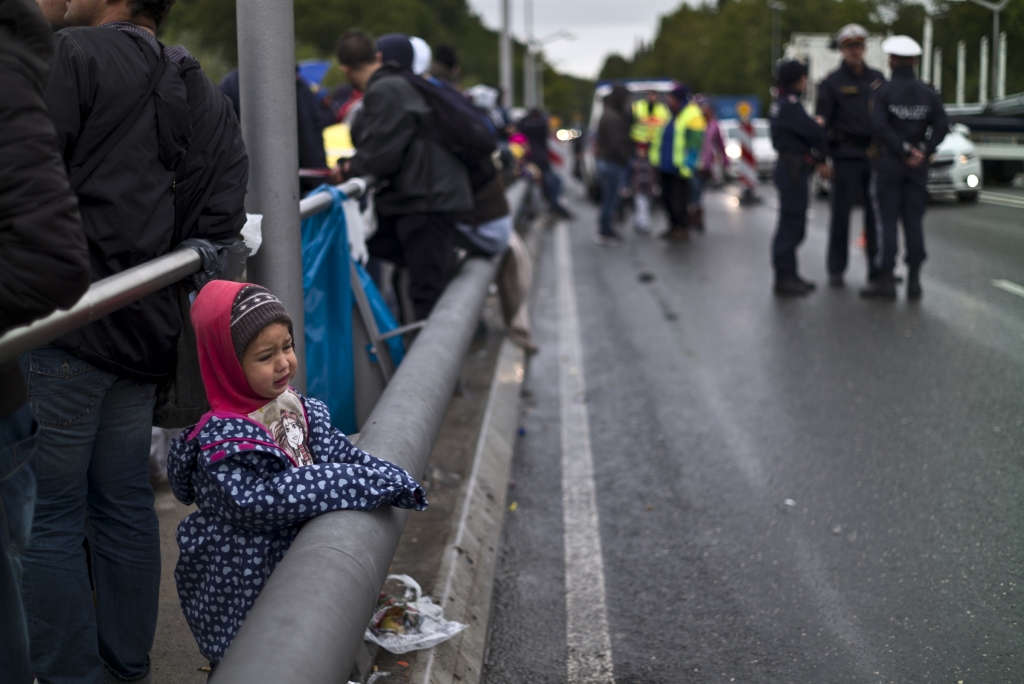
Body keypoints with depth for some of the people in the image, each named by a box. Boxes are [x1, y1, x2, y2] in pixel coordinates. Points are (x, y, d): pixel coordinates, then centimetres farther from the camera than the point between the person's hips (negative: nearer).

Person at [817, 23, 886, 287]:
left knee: (875, 213, 5)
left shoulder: (877, 78, 13)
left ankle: (876, 266, 14)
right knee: (841, 213, -1)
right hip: (846, 156, -3)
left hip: (875, 155, 3)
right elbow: (822, 120, -1)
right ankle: (836, 269, 8)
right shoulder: (832, 82, 2)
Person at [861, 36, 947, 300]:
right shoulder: (928, 93, 5)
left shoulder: (883, 92, -6)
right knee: (913, 222, 6)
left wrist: (904, 150, -12)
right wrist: (923, 152, -8)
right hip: (918, 168, 3)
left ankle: (885, 280, -3)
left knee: (887, 221, -2)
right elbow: (941, 126, -4)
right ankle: (914, 281, 6)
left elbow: (879, 126, -18)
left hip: (889, 163, -3)